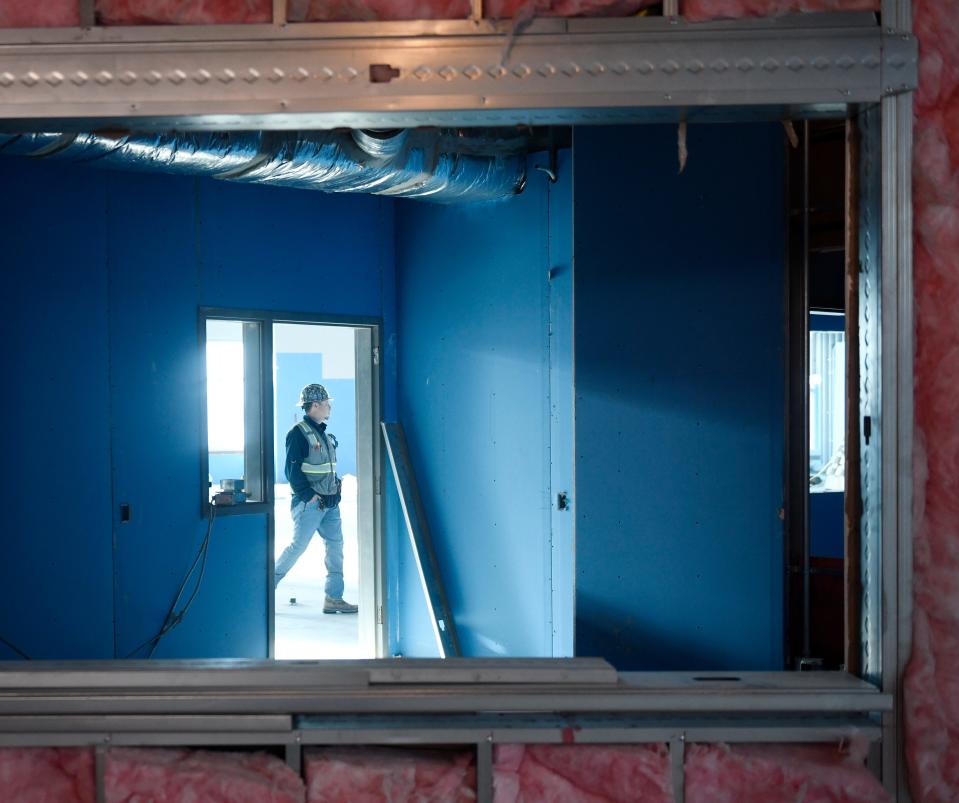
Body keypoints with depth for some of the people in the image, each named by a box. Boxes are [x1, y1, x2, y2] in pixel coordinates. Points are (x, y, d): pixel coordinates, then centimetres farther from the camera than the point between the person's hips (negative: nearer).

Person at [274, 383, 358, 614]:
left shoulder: (323, 433, 15)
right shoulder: (299, 433, -12)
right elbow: (292, 470, -17)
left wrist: (335, 489, 12)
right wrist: (309, 495, -19)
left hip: (329, 503, 9)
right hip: (309, 503, -8)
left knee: (335, 545, 5)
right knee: (298, 546, -4)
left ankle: (334, 599, 8)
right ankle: (268, 585, 12)